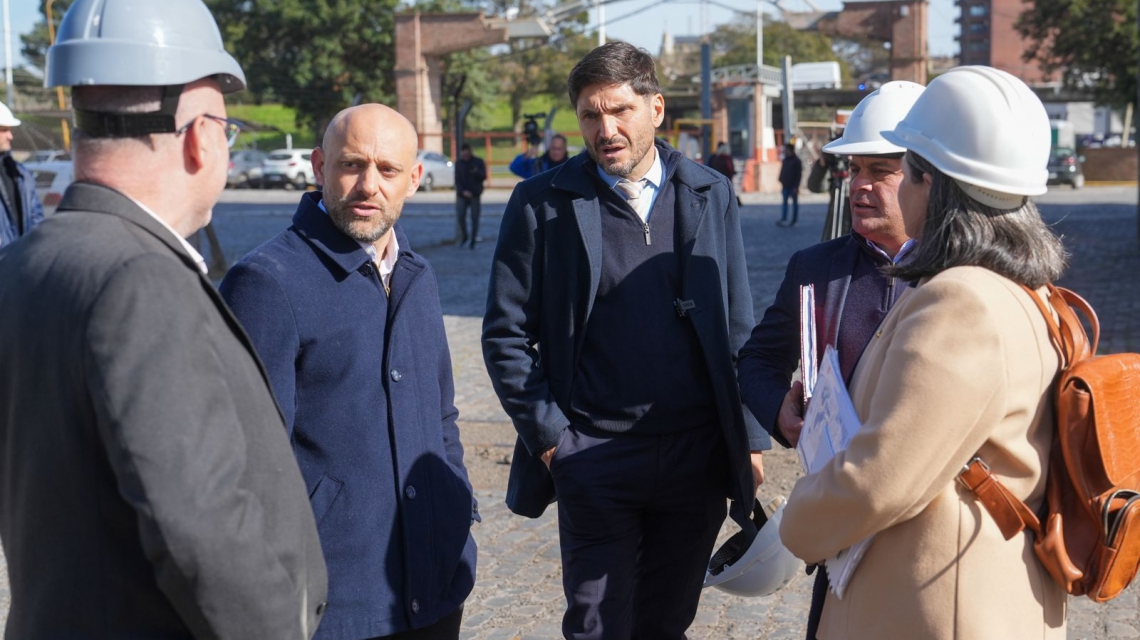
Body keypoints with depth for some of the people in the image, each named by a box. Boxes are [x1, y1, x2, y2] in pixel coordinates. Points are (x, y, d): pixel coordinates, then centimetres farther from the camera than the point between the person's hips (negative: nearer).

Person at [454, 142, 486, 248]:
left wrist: (476, 172, -26)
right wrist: (463, 191, -15)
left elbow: (484, 177, -4)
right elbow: (457, 180, 0)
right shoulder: (458, 163, 5)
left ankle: (473, 240, 6)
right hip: (462, 194, 1)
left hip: (475, 194, -1)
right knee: (460, 215, -7)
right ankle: (463, 237, 12)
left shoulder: (478, 162, 2)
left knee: (475, 217, -2)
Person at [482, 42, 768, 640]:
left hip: (696, 456, 3)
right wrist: (548, 435, -7)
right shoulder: (542, 202, -3)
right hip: (594, 460, -2)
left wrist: (750, 438, 5)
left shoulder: (711, 195, 5)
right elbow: (506, 333, -1)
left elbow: (738, 328, 9)